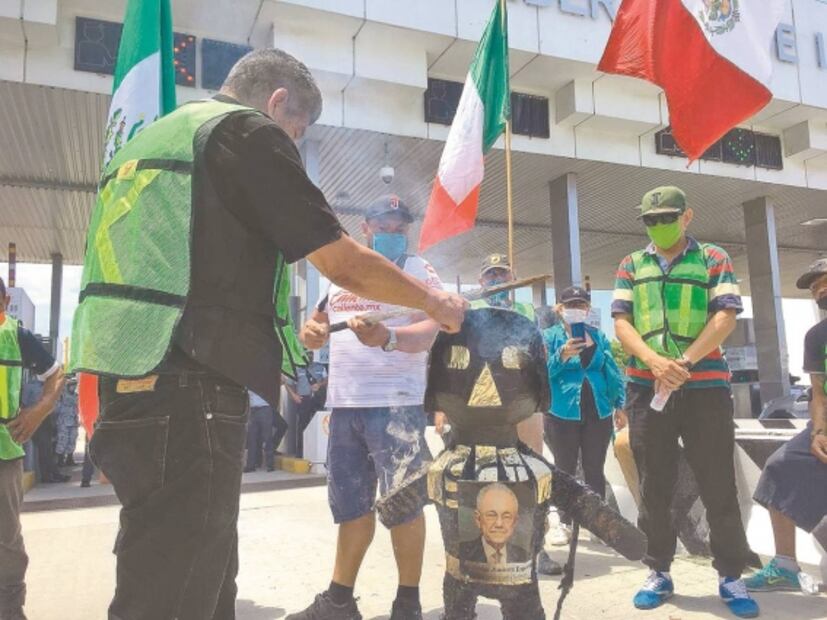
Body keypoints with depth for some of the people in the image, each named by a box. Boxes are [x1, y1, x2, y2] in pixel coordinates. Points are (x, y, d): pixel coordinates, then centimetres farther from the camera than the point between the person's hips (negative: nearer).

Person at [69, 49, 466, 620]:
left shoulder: (153, 138, 23)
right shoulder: (247, 132, -3)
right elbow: (345, 264, -5)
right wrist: (435, 302, 10)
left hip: (131, 386, 9)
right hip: (189, 397, -9)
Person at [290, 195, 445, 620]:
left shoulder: (420, 271, -1)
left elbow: (428, 331, -16)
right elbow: (318, 324, 24)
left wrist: (386, 337, -37)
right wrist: (311, 332, -1)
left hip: (395, 404, -5)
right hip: (343, 404, 6)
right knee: (350, 504, 14)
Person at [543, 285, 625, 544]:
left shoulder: (598, 336, 9)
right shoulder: (550, 336, -2)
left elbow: (612, 370, 11)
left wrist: (620, 404, 6)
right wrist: (561, 356, -25)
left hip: (598, 413, 3)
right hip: (563, 413, -3)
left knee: (595, 470, 11)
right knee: (565, 470, 7)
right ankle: (565, 523, 18)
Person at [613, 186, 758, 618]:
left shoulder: (714, 259, 6)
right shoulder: (631, 266, 11)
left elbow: (725, 317, -6)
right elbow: (621, 322, 2)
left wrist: (685, 361, -19)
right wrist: (655, 360, -17)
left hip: (705, 385, -2)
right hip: (645, 387, 2)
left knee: (718, 485, 4)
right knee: (654, 486, 7)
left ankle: (731, 576, 18)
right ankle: (658, 571, 20)